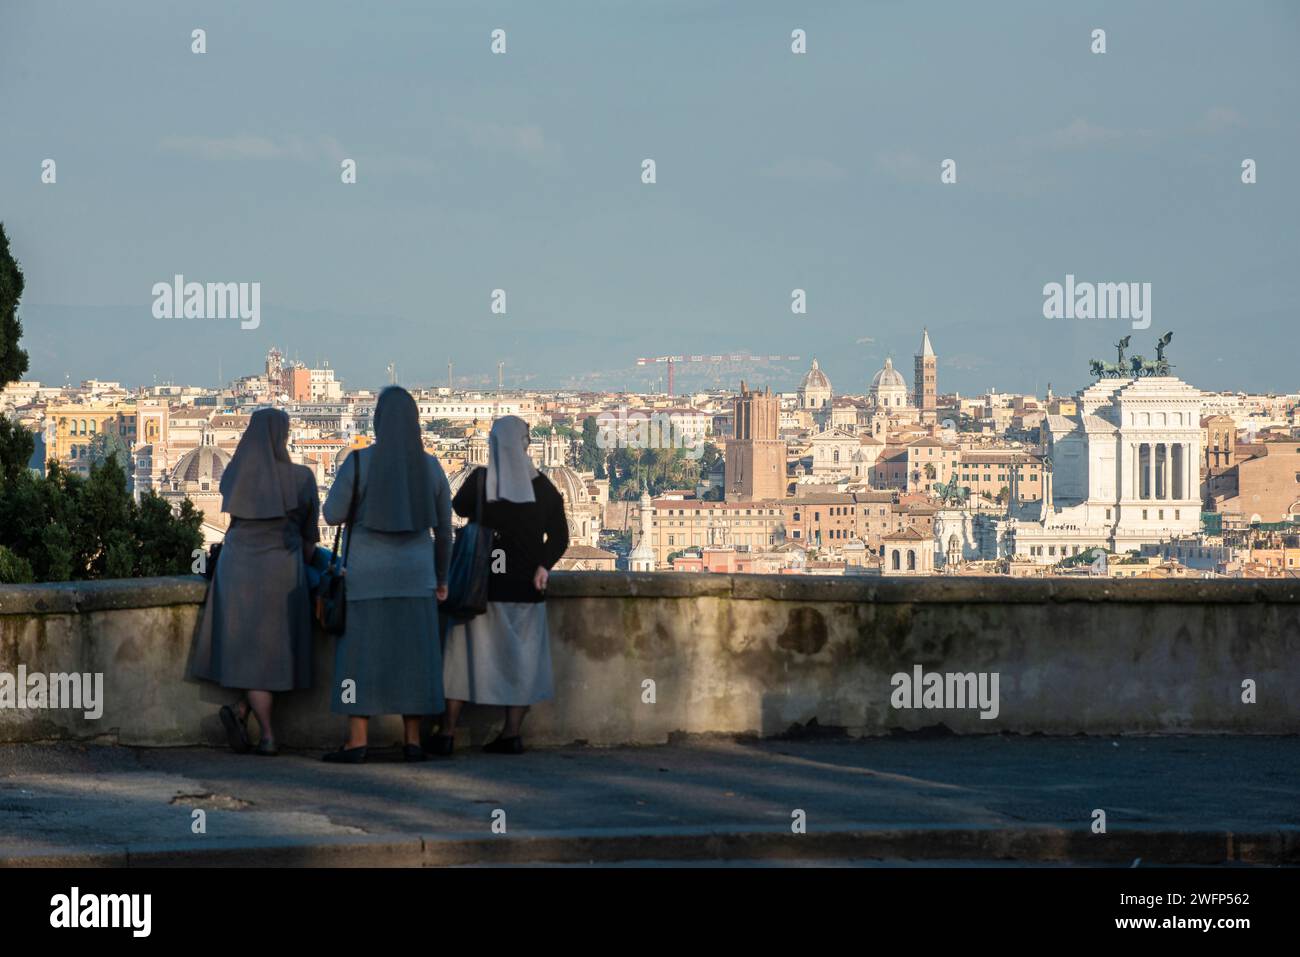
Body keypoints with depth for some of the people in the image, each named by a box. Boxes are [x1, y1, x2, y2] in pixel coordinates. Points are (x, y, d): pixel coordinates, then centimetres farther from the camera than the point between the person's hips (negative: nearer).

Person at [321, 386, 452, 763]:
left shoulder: (358, 461, -12)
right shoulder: (431, 466, 0)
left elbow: (332, 514, -6)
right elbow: (444, 527, 6)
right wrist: (441, 577, 16)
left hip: (367, 576, -3)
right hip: (413, 575, 3)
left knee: (359, 654, 1)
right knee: (411, 655, 9)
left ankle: (357, 742, -3)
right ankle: (413, 740, 8)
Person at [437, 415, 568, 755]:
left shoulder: (480, 479, -8)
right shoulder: (541, 485, -2)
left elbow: (459, 508, 11)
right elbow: (559, 535, -3)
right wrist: (543, 567, -5)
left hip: (484, 584, -2)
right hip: (525, 586, 2)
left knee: (466, 651, 6)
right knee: (520, 656, 10)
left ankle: (448, 732, 5)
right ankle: (512, 733, 7)